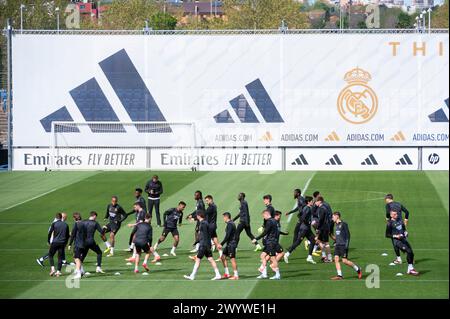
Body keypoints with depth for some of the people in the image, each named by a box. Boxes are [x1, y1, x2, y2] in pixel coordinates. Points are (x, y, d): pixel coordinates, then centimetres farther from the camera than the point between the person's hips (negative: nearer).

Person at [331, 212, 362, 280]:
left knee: (344, 261, -8)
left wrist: (346, 245, -16)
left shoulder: (343, 224, -9)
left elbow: (347, 235, -11)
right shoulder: (337, 225, 15)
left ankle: (358, 269, 9)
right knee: (336, 259, -5)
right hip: (337, 245, 8)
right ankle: (339, 275, -5)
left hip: (343, 245, -8)